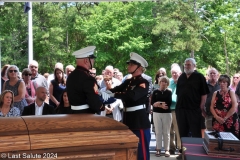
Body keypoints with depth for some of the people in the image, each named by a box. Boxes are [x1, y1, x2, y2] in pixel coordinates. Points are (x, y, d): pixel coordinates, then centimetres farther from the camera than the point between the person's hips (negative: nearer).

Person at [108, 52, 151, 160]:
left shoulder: (144, 83, -11)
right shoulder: (128, 82, 14)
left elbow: (132, 95, -27)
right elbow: (115, 90, 3)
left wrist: (114, 94, -29)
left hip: (140, 119, -8)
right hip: (128, 118, 8)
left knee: (141, 150, -3)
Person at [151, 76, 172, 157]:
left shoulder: (169, 92, 3)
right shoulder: (155, 92, 5)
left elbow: (169, 103, -8)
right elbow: (152, 103, -3)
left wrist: (158, 103, -11)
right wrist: (161, 105, -15)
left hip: (167, 114, -1)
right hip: (156, 113, 1)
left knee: (166, 132, 3)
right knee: (158, 132, 4)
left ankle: (167, 149, 7)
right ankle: (158, 149, 10)